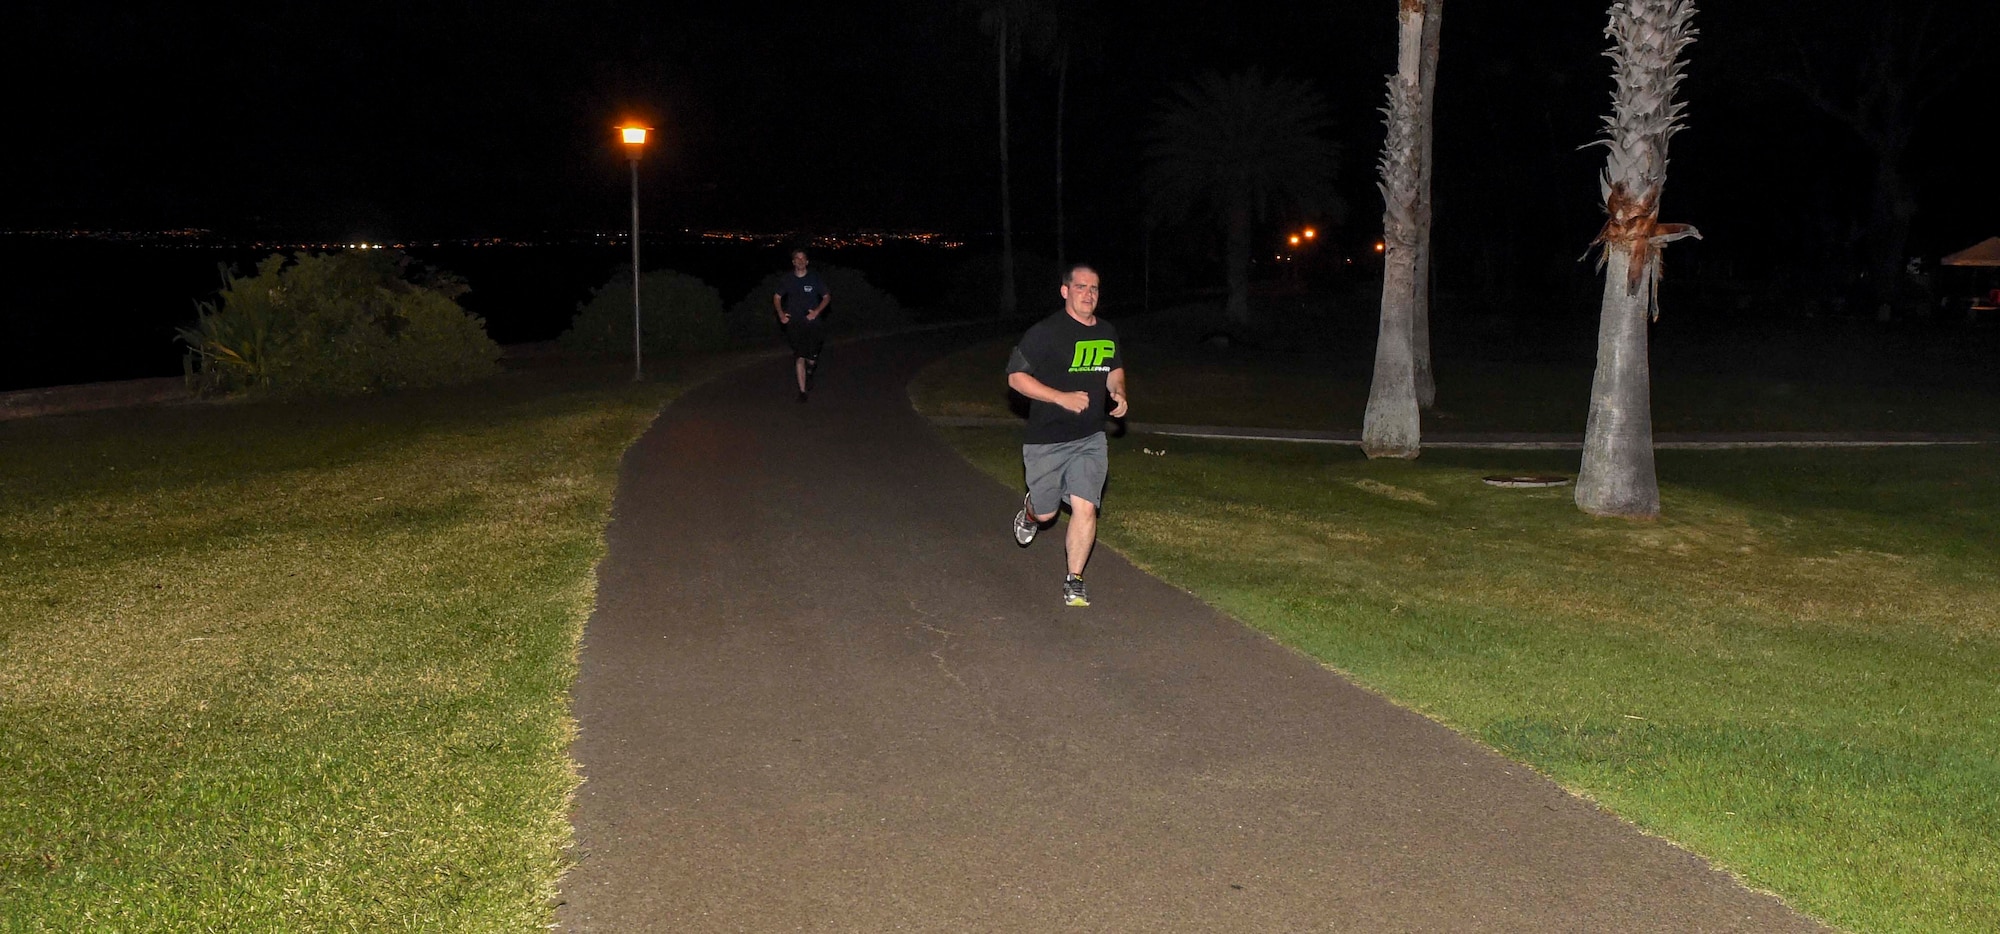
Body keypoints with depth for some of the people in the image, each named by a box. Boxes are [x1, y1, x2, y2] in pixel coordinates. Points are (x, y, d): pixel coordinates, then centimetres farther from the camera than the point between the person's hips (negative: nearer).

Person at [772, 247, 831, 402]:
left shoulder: (815, 278, -1)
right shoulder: (787, 280, 3)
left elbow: (826, 297, 7)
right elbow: (776, 297, 16)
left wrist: (817, 311, -8)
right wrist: (781, 314, 1)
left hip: (812, 323, -1)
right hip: (795, 324, 1)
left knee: (811, 358, -4)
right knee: (799, 358, -4)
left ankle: (809, 373, 33)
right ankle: (802, 391, 2)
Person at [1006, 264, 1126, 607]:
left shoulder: (1107, 333, 8)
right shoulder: (1045, 332, -13)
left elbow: (1114, 369, 26)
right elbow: (1016, 376, -14)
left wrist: (1118, 392, 3)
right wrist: (1062, 398, -22)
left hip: (1090, 440, 4)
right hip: (1045, 440, -3)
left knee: (1085, 508, -9)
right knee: (1046, 512, 10)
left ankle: (1074, 580, 5)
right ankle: (1030, 510, 48)